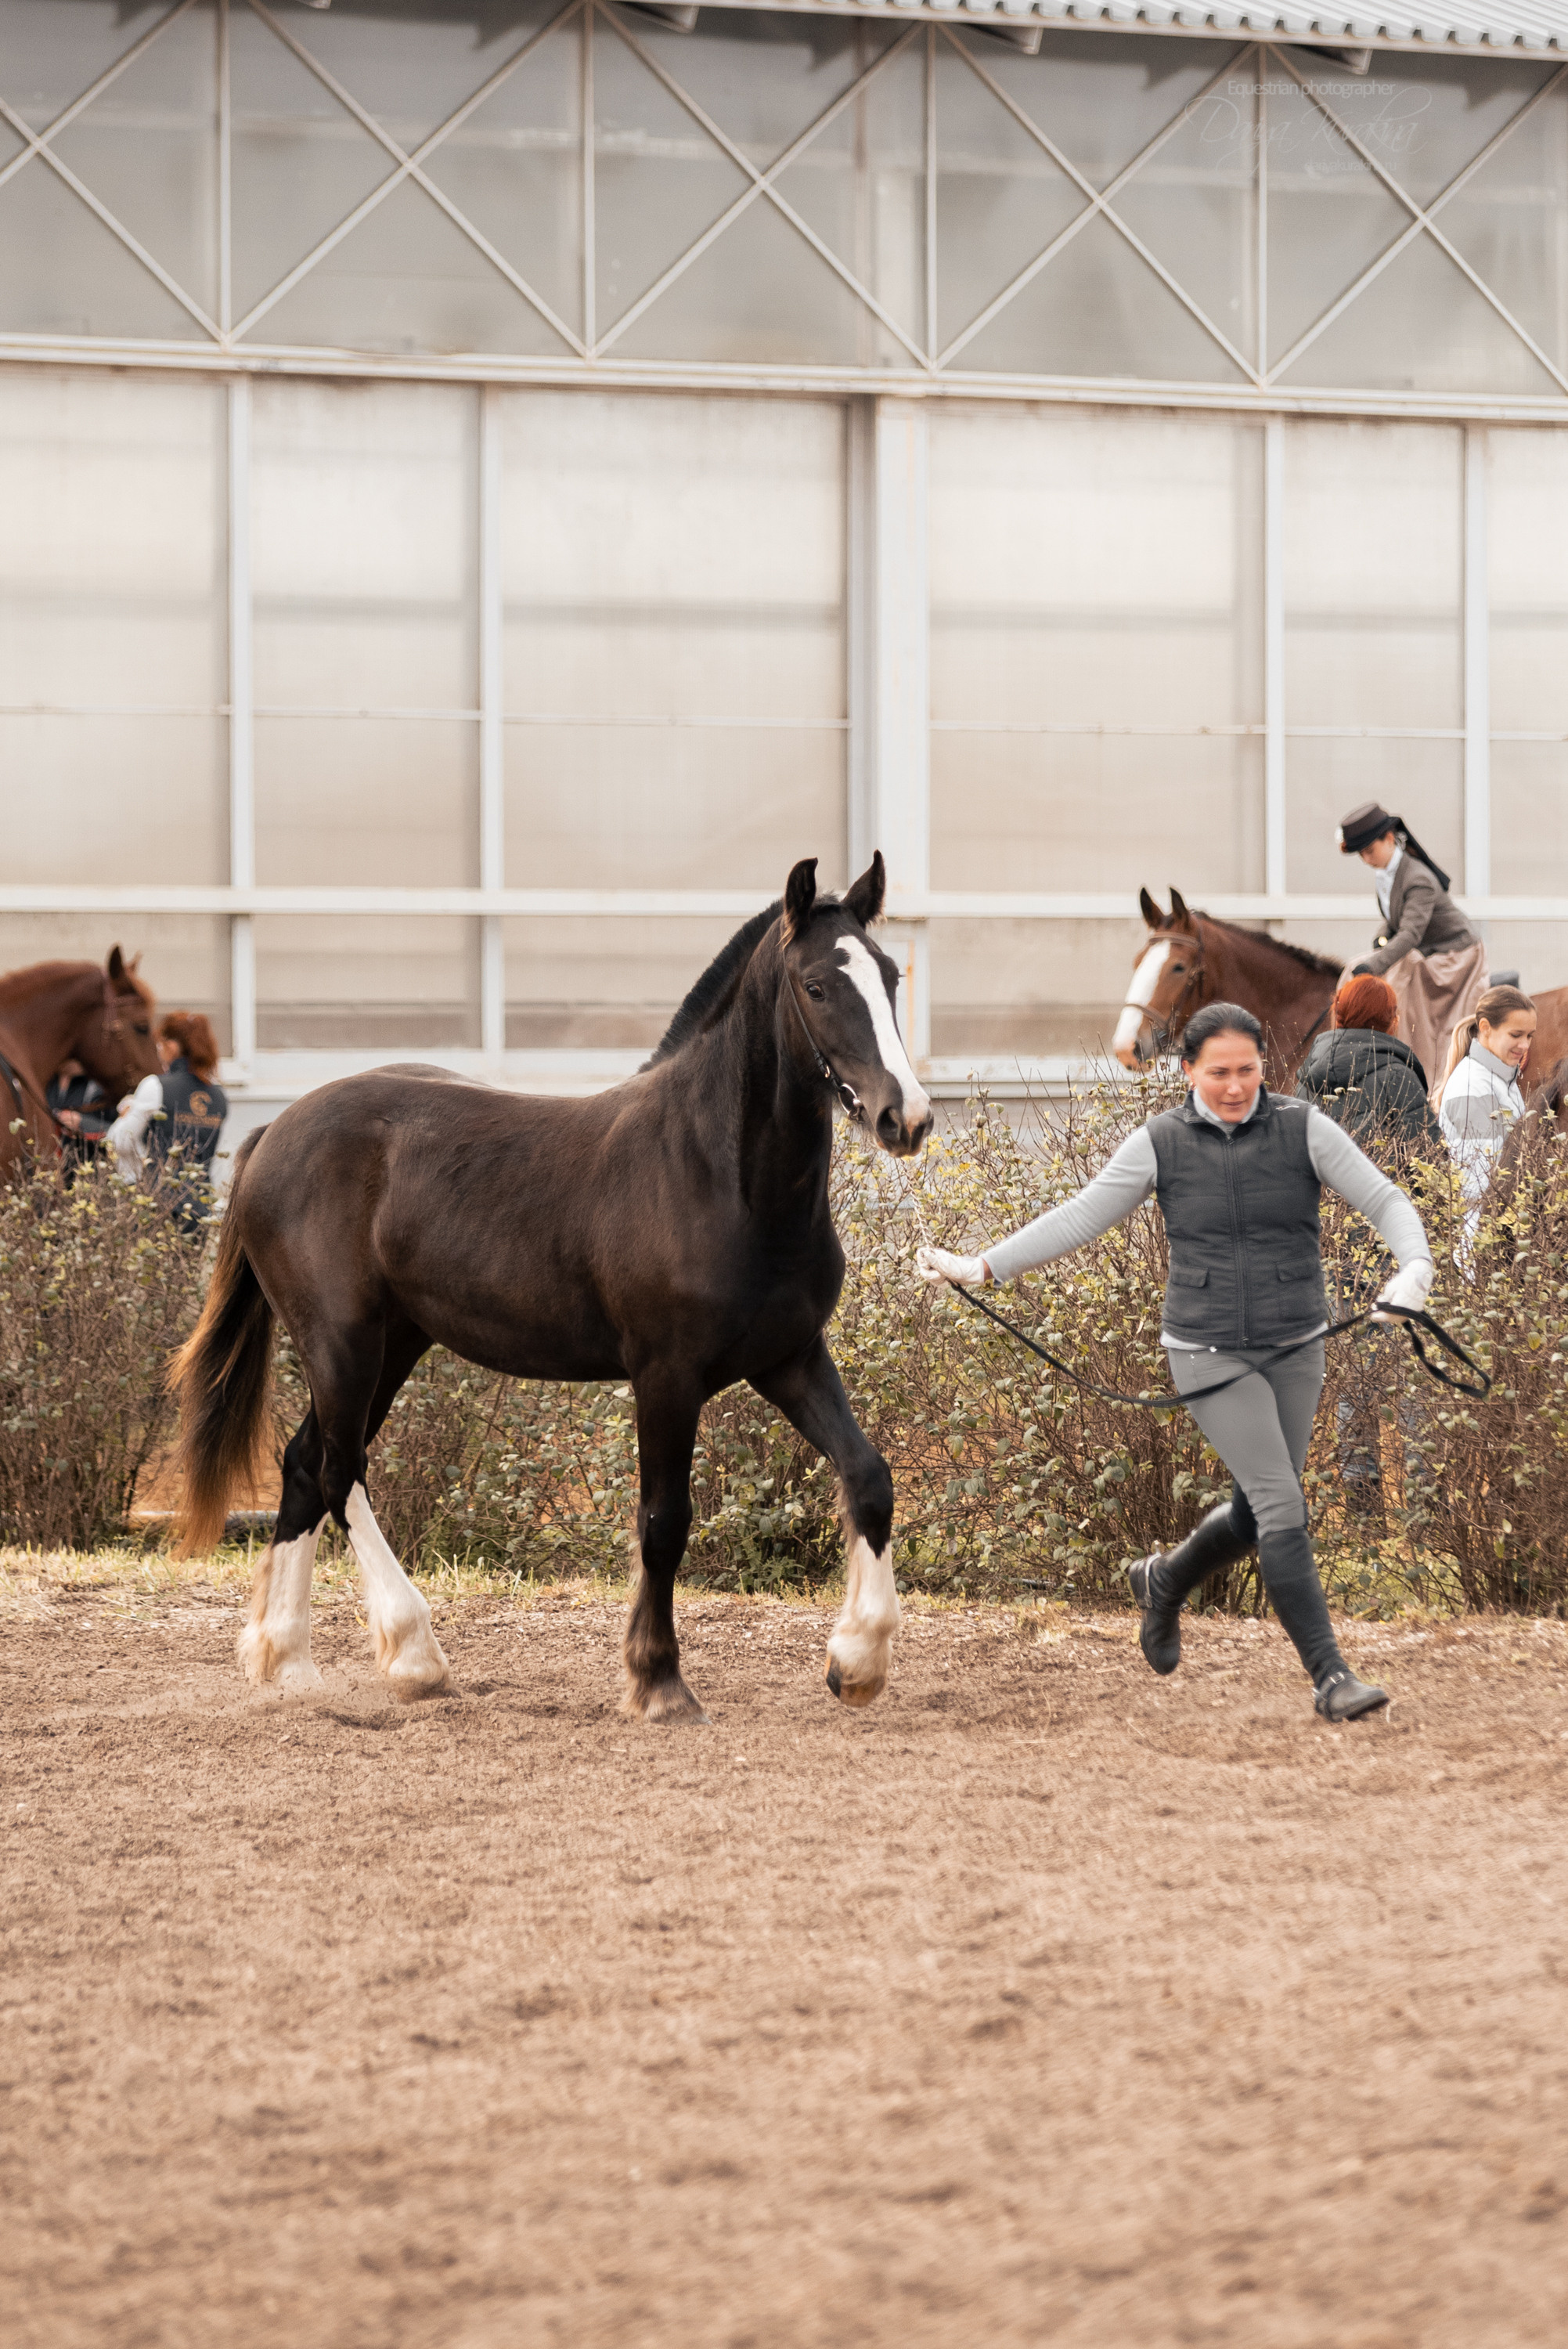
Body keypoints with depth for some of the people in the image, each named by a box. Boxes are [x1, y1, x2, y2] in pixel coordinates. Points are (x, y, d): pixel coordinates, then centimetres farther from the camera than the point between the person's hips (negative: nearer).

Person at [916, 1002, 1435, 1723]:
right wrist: (979, 1267, -4)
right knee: (1282, 1507, -14)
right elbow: (1077, 1220, 1)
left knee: (1255, 1514, 14)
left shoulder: (1304, 1130, -3)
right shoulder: (1160, 1144, -3)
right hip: (1211, 1354, -3)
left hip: (1295, 1349, 3)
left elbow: (1387, 1203, -6)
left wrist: (1414, 1269, -26)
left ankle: (1165, 1581, 46)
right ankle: (1329, 1676, -9)